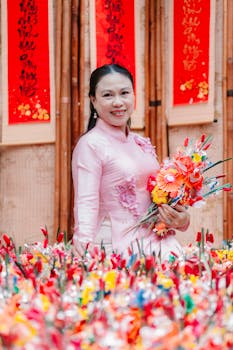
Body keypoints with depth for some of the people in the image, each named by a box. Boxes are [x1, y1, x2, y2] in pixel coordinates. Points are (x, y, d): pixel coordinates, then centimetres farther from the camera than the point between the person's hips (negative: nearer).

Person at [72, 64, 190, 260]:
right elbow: (85, 205, -15)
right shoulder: (90, 145, -8)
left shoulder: (143, 144, 13)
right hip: (119, 247, -6)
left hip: (159, 242, 6)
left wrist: (181, 219, 2)